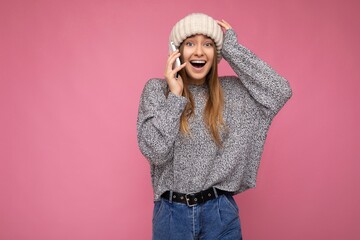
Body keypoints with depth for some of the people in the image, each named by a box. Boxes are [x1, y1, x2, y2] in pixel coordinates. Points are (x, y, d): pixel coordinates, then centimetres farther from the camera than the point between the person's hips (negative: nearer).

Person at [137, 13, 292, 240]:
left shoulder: (231, 90, 1)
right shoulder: (156, 89, -4)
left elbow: (281, 91, -14)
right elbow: (155, 151, -13)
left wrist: (232, 48, -9)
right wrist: (175, 95, -14)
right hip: (172, 213, -1)